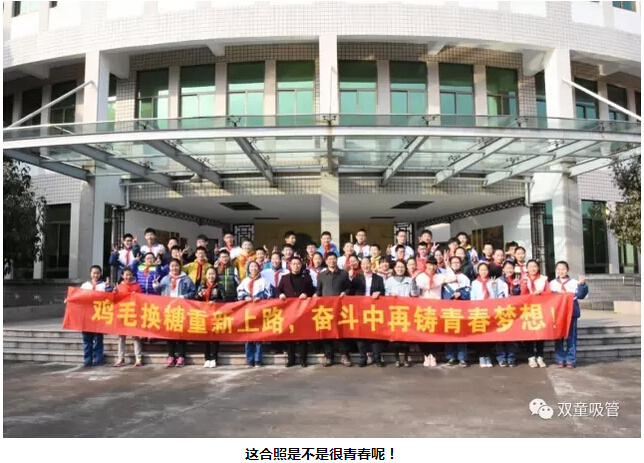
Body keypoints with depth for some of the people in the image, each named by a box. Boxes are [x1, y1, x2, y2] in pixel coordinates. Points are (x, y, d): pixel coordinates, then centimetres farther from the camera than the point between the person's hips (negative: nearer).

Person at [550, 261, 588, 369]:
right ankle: (560, 360, 11)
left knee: (571, 337, 2)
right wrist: (556, 293, -13)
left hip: (571, 313, -1)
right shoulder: (552, 283, 10)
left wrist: (582, 285, -22)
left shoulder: (574, 282, 3)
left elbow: (580, 295, -9)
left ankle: (571, 360, 9)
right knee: (558, 337, 5)